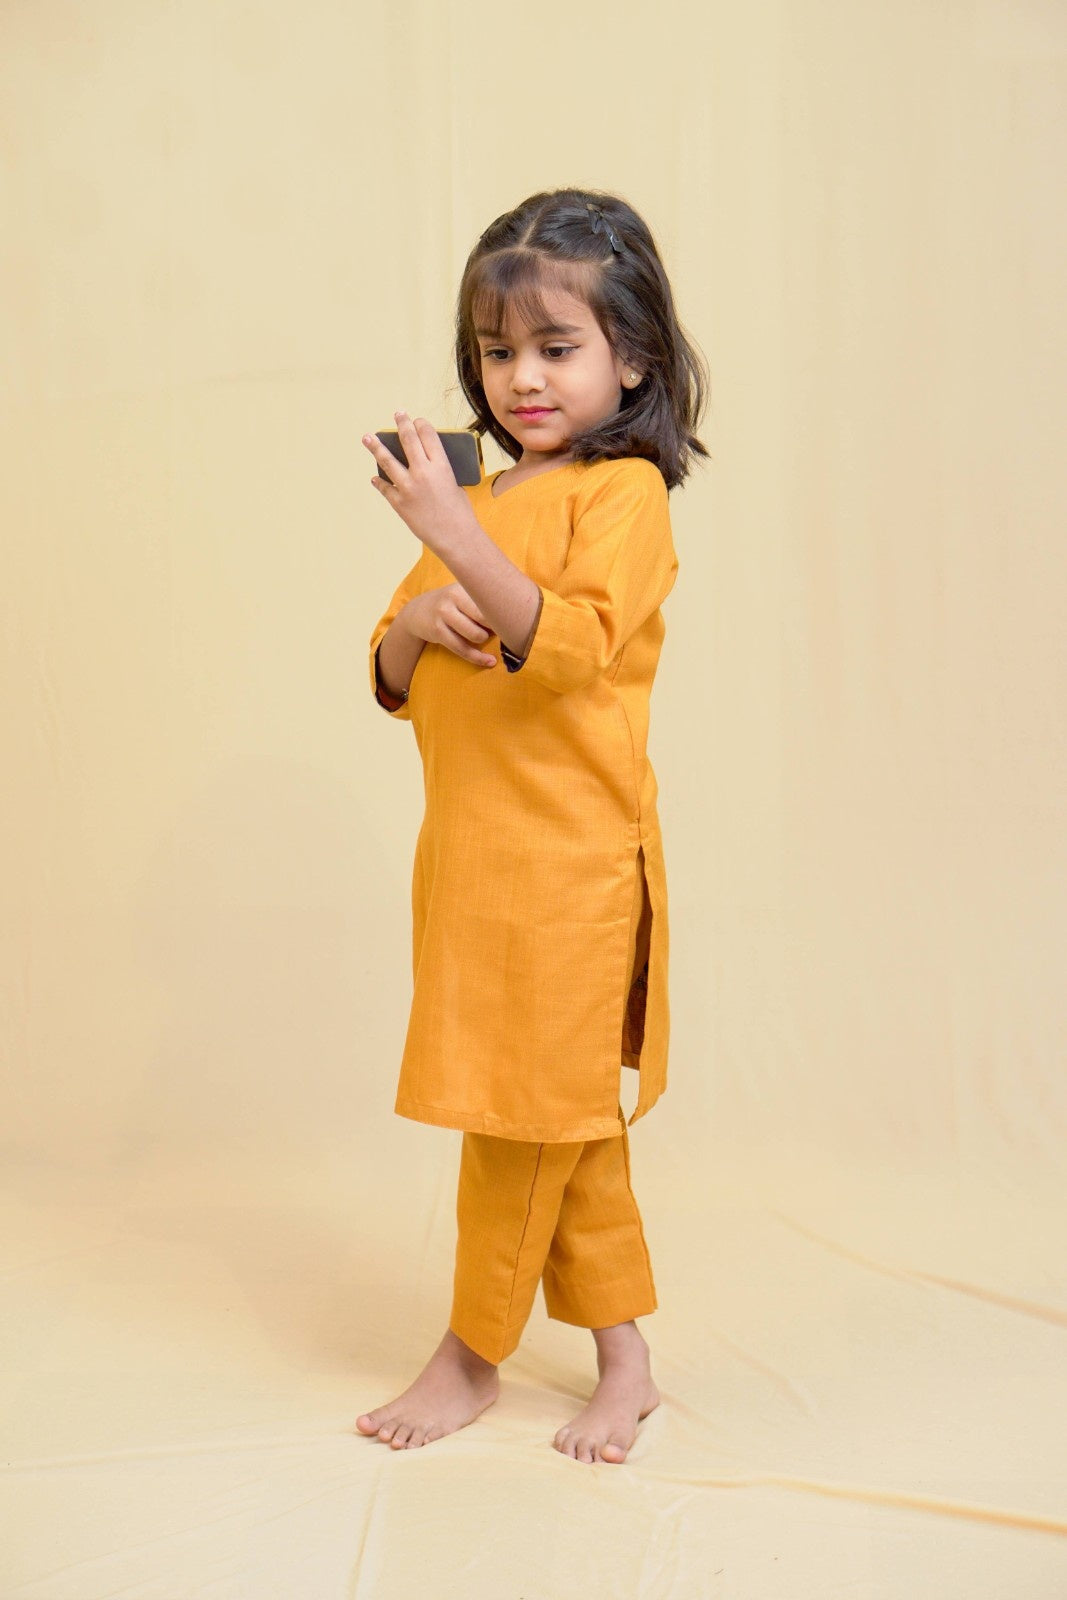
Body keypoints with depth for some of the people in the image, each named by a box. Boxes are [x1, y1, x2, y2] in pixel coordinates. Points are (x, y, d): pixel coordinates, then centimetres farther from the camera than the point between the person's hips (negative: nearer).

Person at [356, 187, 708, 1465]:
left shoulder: (624, 492, -8)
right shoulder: (476, 501, 14)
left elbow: (570, 650, -23)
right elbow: (393, 685, 16)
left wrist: (453, 535, -28)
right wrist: (415, 622, -6)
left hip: (566, 858, -7)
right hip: (469, 849, 8)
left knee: (526, 1113, 3)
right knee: (569, 1120, 14)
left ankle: (471, 1356, 21)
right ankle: (623, 1360, 27)